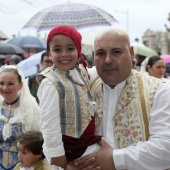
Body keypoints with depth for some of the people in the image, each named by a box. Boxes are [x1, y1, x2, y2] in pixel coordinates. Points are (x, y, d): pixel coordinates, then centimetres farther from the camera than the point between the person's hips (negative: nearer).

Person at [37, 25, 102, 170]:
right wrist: (56, 153, -20)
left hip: (88, 141, 8)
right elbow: (49, 122, -23)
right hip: (67, 147, -8)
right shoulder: (51, 83, -24)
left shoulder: (81, 72, 1)